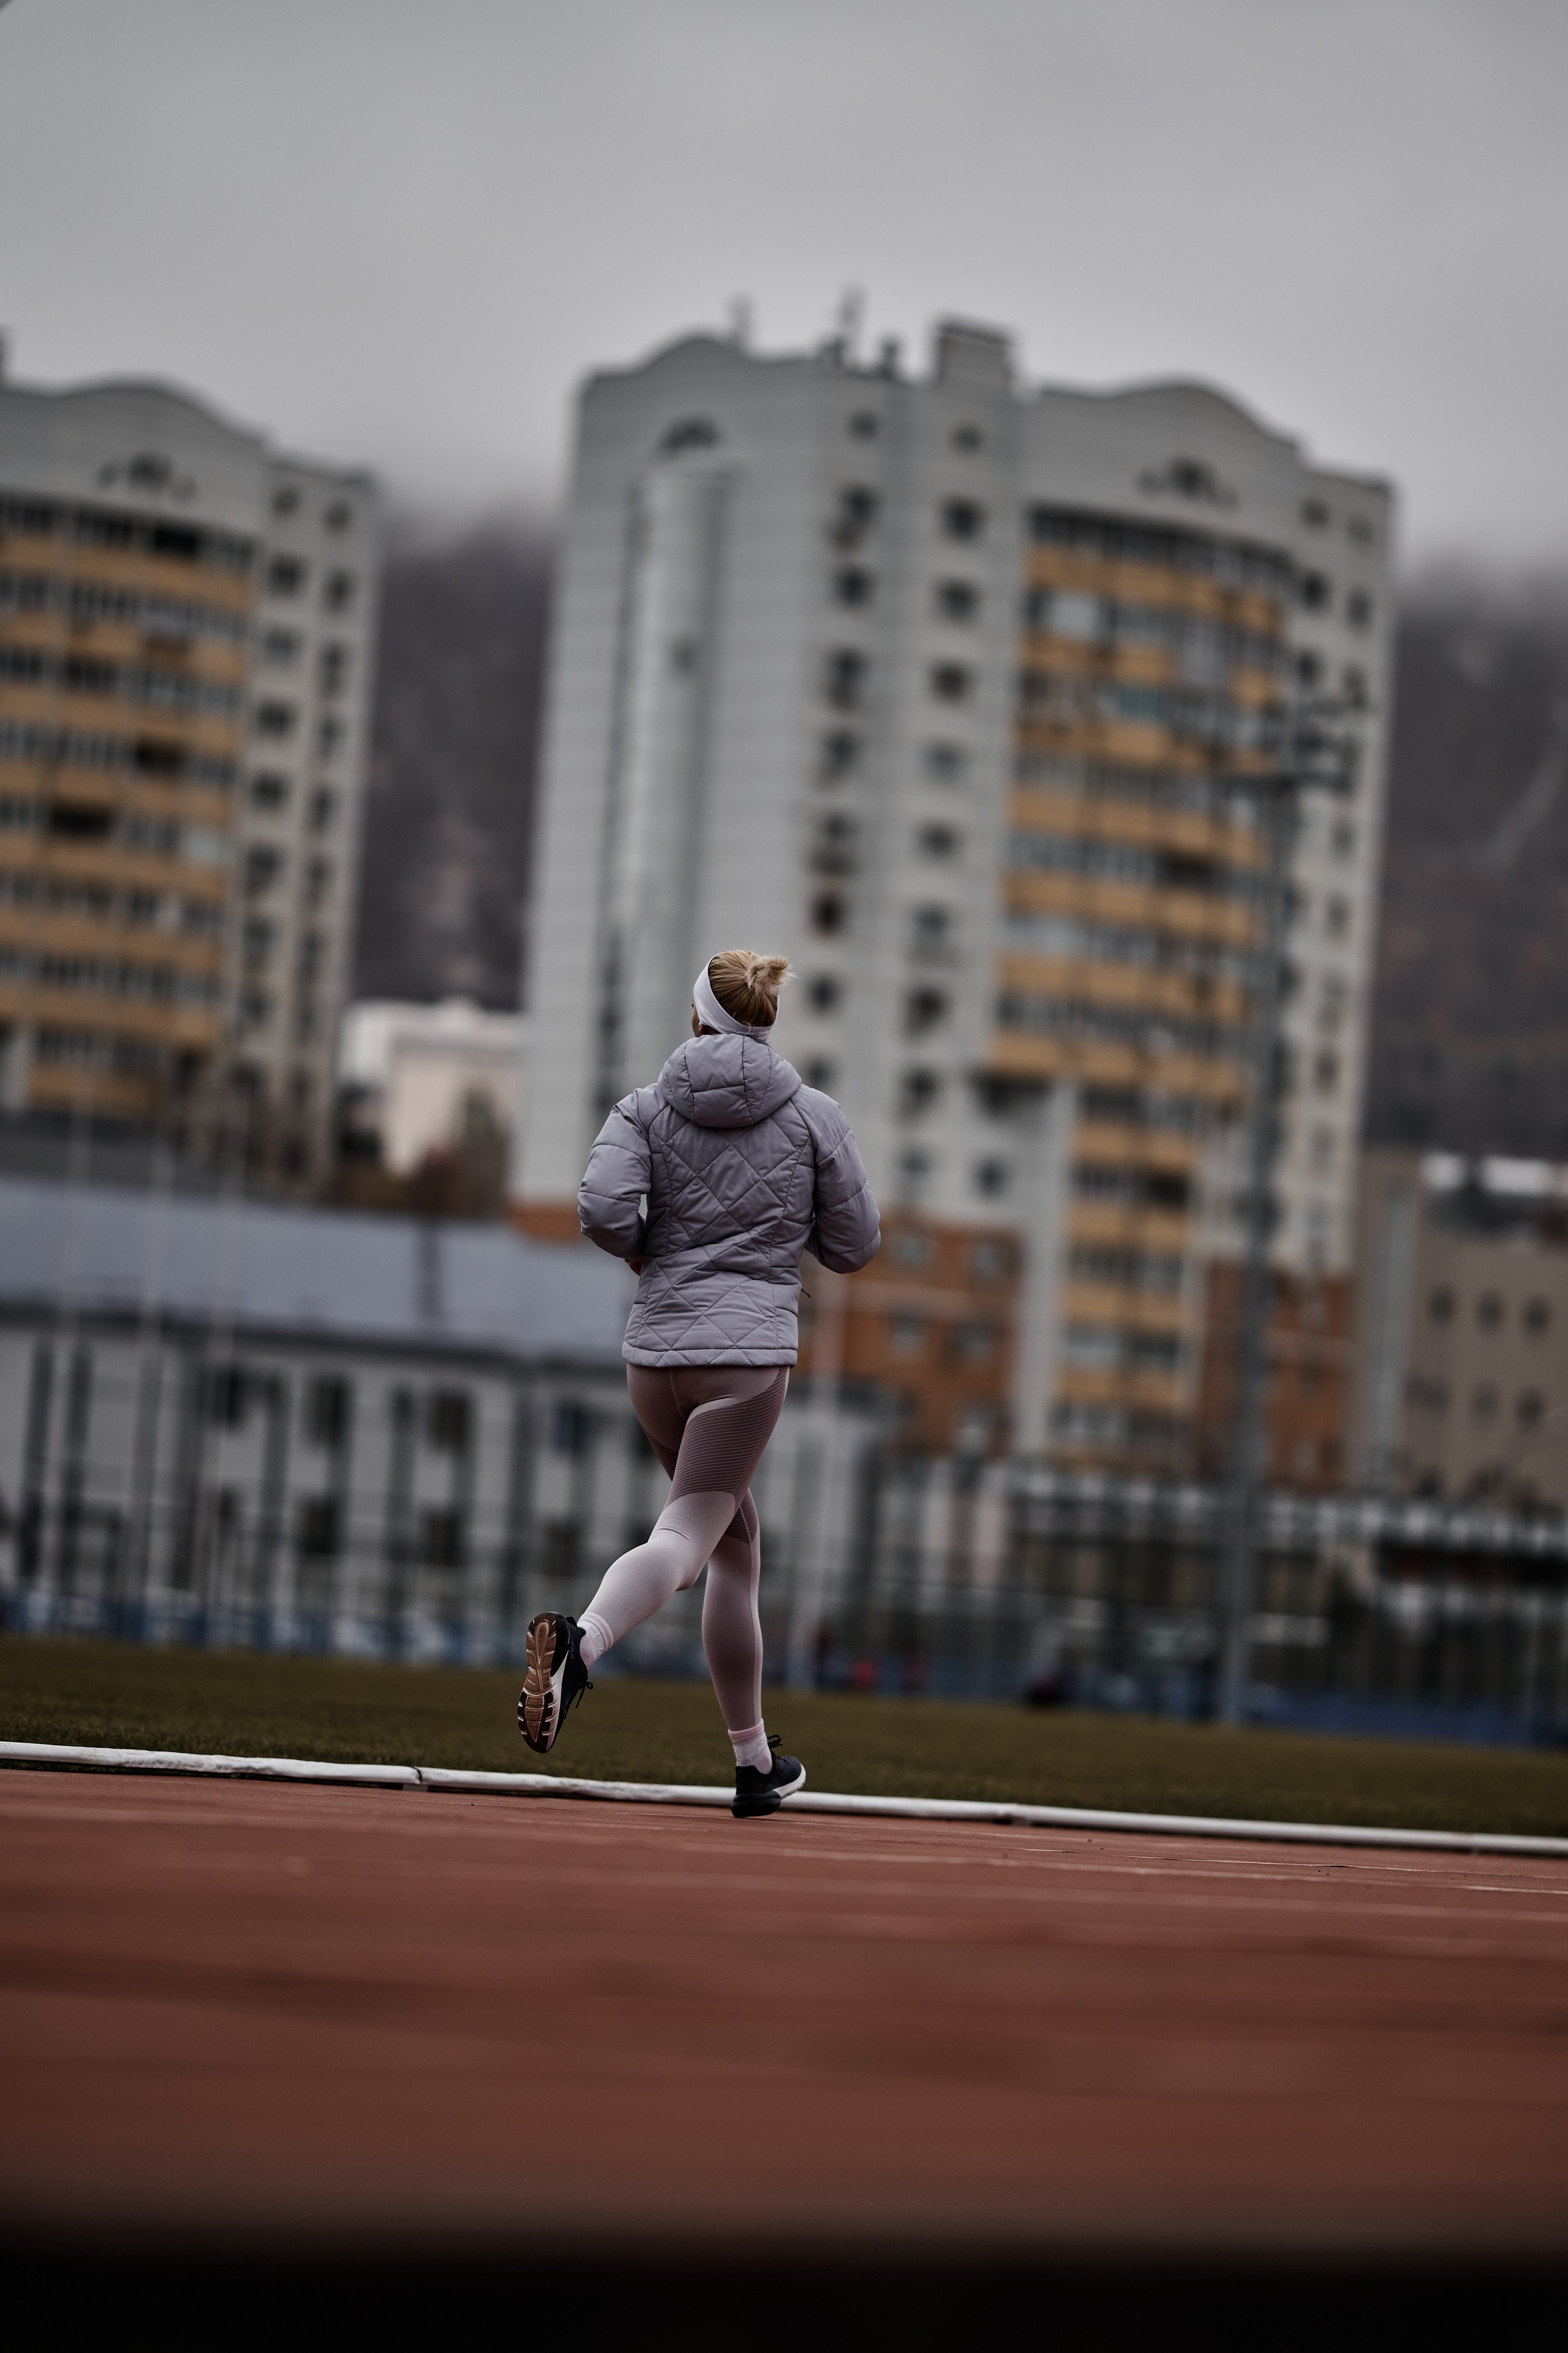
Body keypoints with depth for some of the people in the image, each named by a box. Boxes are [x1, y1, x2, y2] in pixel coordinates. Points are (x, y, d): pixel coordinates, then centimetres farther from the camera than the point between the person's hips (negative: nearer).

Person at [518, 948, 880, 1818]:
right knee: (681, 1539, -13)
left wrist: (643, 1251, 10)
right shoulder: (814, 1115, 3)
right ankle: (581, 1639, -45)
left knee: (736, 1539, 19)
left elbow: (602, 1208, -11)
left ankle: (754, 1761, 23)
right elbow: (853, 1245, 5)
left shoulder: (646, 1109, 5)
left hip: (655, 1352, 4)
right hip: (749, 1353, -4)